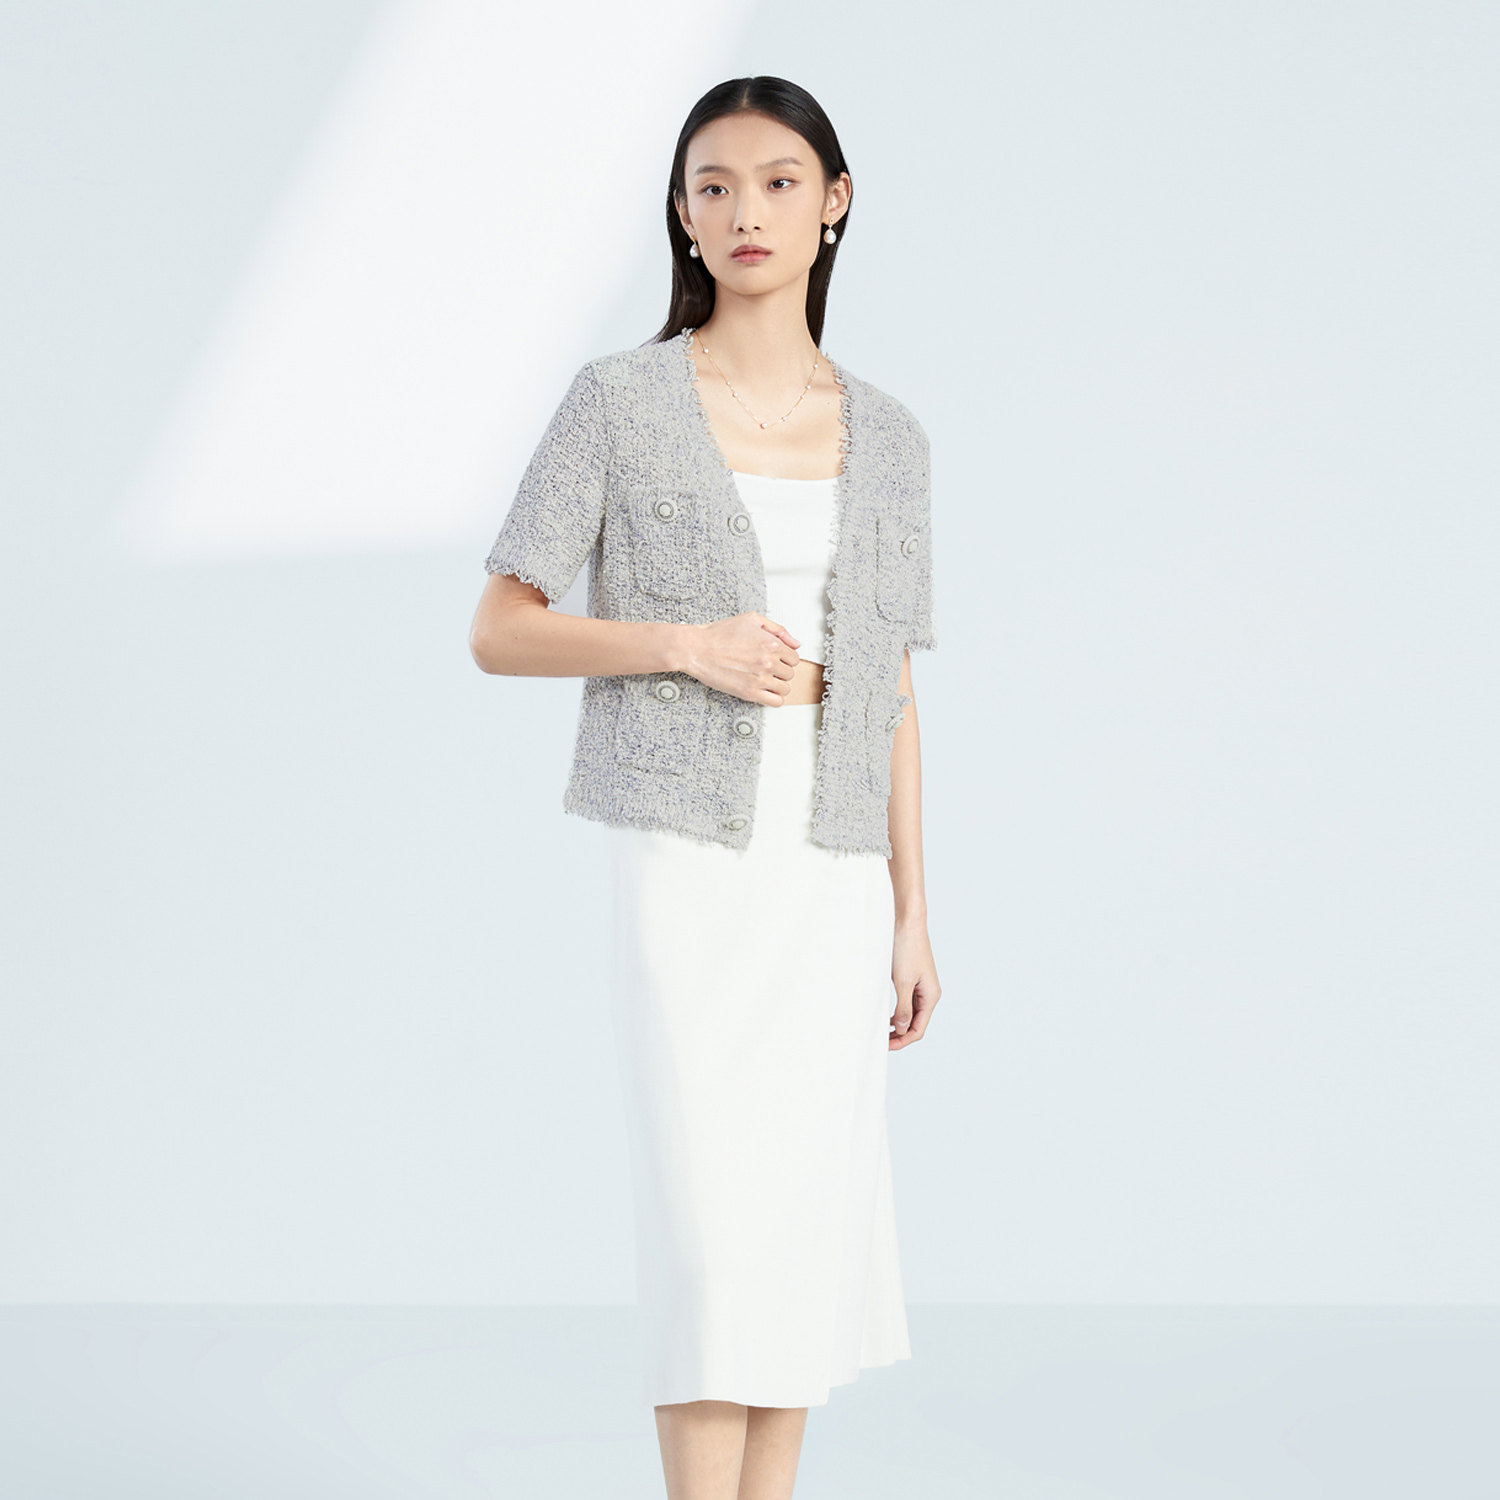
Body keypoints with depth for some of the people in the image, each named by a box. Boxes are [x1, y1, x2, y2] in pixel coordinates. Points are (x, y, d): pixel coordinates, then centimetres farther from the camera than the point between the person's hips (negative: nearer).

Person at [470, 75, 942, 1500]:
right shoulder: (618, 399, -3)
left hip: (830, 877, 4)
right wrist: (690, 644, -16)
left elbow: (887, 695, 12)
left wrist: (912, 917, 8)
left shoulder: (884, 437, 9)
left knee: (814, 1217, 7)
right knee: (708, 1213, -10)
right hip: (685, 859, -4)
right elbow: (498, 632, -2)